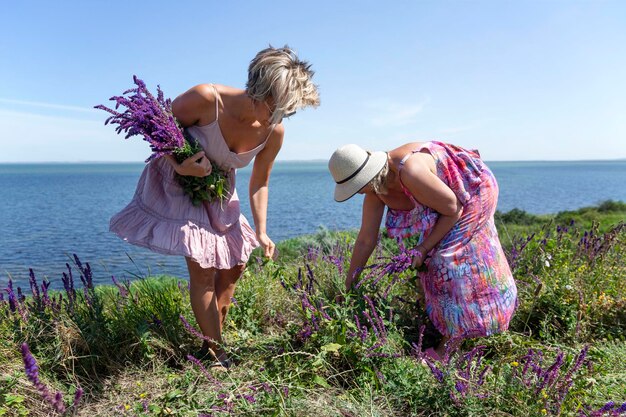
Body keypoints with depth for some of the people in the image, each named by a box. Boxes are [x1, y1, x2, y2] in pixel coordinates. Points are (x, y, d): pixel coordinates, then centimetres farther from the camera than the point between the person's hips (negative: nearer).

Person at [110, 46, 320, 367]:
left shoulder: (274, 132, -19)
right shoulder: (207, 99, -33)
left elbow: (259, 183, -5)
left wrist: (260, 232, -9)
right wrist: (178, 165, -32)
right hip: (178, 183, -5)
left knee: (234, 265, 9)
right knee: (203, 270, -10)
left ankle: (215, 333, 30)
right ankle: (215, 353, 6)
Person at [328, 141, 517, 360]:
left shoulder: (410, 173, -40)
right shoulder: (375, 191, -14)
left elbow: (453, 210, -26)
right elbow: (365, 240, -6)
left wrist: (424, 247, -19)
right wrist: (349, 285, -1)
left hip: (472, 192, -8)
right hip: (447, 200, 8)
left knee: (448, 260, -12)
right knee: (430, 260, 9)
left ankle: (451, 344, 0)